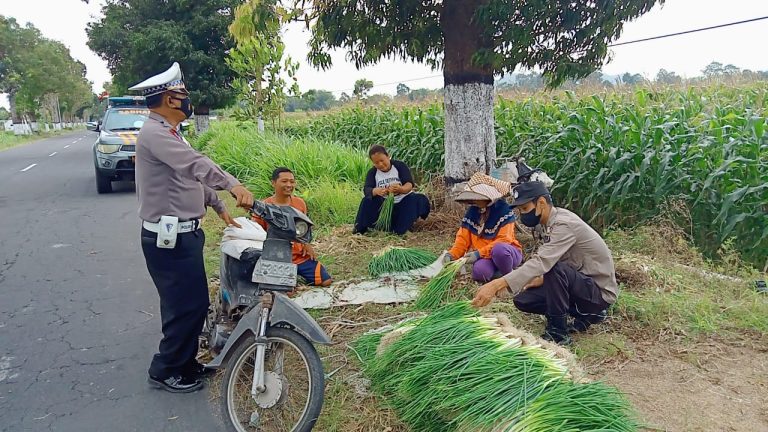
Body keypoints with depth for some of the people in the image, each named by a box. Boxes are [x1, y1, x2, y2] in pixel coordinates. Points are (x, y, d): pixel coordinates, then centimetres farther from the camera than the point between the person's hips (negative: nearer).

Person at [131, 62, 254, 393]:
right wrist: (234, 185, -47)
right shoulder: (155, 133, -18)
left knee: (192, 302, 17)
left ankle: (185, 362, 32)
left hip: (183, 232, 11)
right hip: (169, 237, -11)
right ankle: (165, 371, 13)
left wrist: (219, 206, 23)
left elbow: (192, 174, 23)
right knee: (187, 304, -3)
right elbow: (195, 164, -35)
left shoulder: (169, 133, 17)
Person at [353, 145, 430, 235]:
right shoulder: (372, 172, -3)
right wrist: (376, 191, -44)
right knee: (367, 201, -24)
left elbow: (409, 185, -22)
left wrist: (400, 189, -47)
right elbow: (367, 189, -19)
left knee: (421, 200, -30)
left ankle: (399, 231, -32)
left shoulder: (400, 166, -9)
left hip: (403, 202, -1)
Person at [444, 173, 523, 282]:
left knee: (499, 249, -39)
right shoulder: (472, 211, 1)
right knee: (479, 272, -31)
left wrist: (479, 253, -30)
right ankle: (498, 271, 4)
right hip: (484, 256, 4)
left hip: (507, 252, -3)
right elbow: (463, 238, 0)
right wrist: (451, 254, -19)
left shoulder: (504, 210, -15)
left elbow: (503, 240, -22)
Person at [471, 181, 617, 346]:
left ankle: (558, 332, -18)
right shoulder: (545, 224, 1)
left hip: (600, 291, -9)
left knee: (554, 268, -34)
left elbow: (542, 263, -39)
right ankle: (585, 314, 9)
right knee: (522, 300, -1)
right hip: (579, 284, 9)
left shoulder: (564, 224, -27)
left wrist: (496, 284, -46)